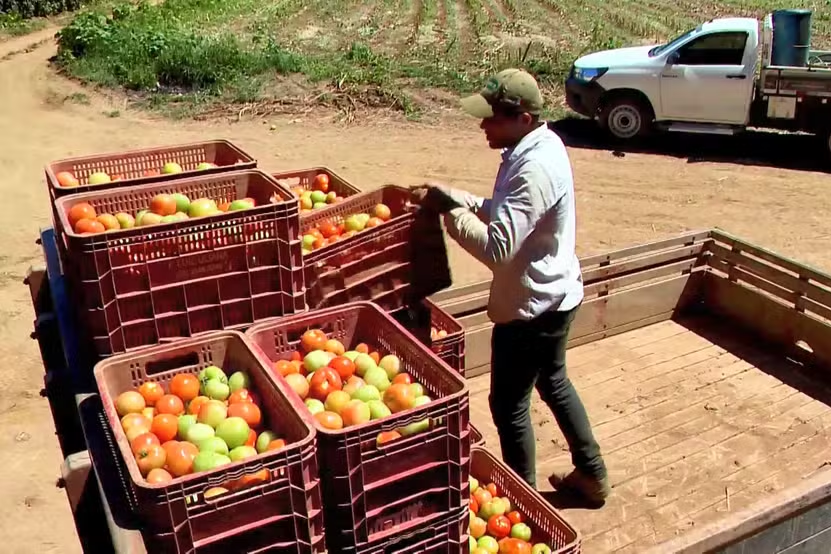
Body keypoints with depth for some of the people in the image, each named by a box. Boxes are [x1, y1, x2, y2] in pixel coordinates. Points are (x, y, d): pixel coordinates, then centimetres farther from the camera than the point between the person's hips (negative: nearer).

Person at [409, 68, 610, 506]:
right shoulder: (541, 145, 3)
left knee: (508, 405, 7)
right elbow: (503, 213, 11)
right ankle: (592, 476, 42)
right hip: (553, 295, 10)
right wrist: (452, 196, 0)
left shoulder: (534, 169, -29)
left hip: (531, 306, -10)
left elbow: (497, 246, -33)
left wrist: (447, 208, -23)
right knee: (553, 382, 26)